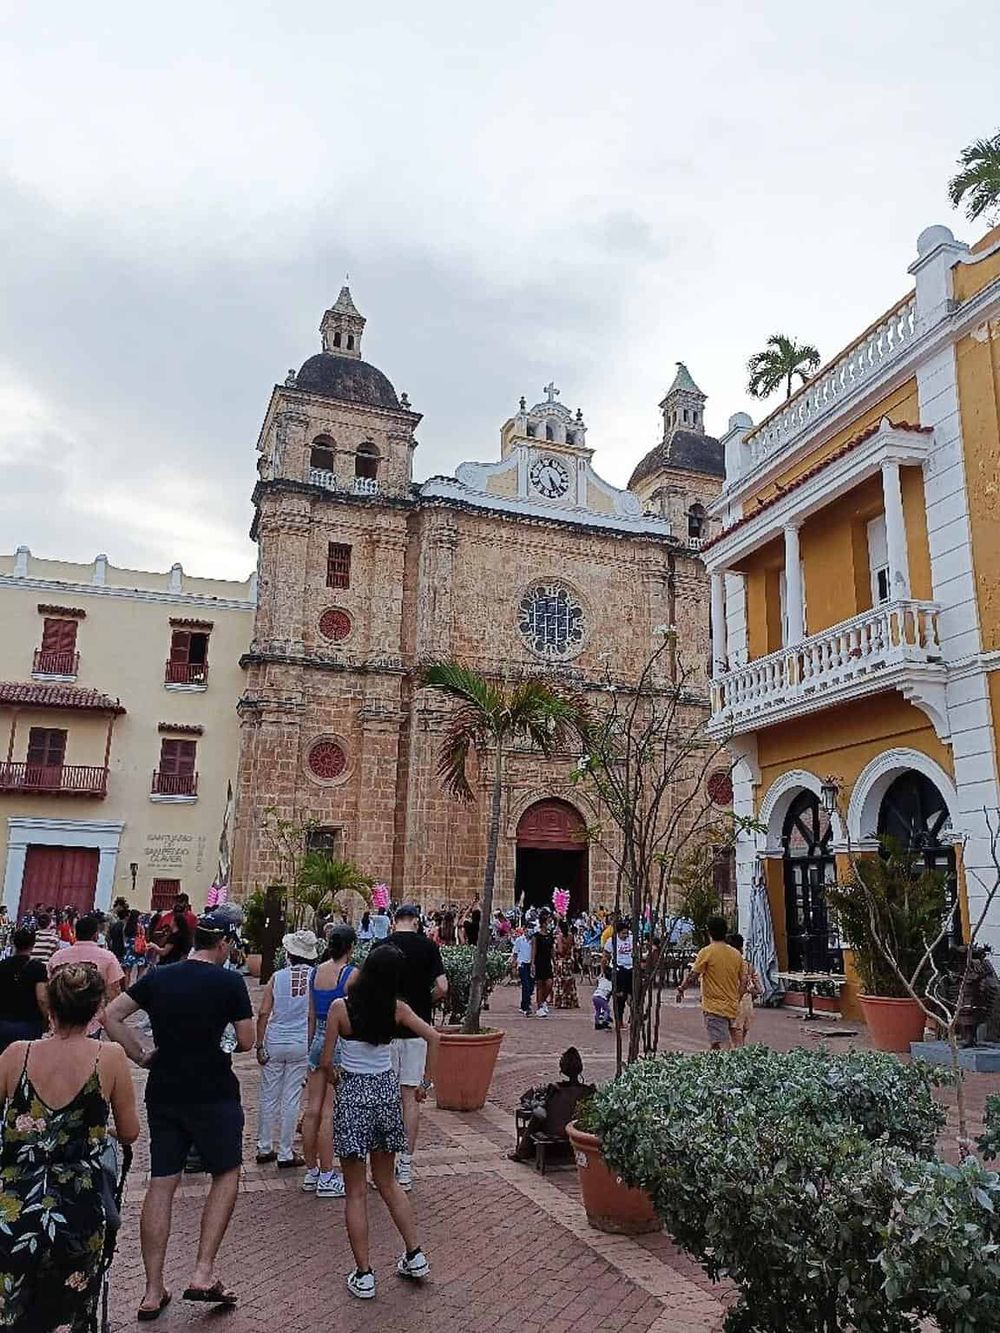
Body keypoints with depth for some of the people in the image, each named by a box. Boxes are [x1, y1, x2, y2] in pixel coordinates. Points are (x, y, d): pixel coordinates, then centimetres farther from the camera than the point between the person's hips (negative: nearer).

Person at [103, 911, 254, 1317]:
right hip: (214, 1094, -5)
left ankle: (153, 1291, 16)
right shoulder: (229, 981, -11)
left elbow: (111, 1016, 2)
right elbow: (246, 1042, -8)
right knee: (226, 1175, 12)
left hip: (163, 1093, 5)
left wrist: (142, 1055, 5)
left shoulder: (158, 977, 3)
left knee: (161, 1184, 11)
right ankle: (203, 1273, 4)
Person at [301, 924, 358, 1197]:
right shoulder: (352, 974, -13)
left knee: (313, 1109, 11)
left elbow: (311, 1016, 12)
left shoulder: (315, 972, 5)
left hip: (318, 1040, 6)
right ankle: (326, 1178, 8)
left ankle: (311, 1173, 21)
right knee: (330, 1112, 0)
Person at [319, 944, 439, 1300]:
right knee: (387, 1182, 22)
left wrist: (332, 1075, 13)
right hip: (387, 1091, 4)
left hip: (353, 1095, -3)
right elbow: (433, 1037, -7)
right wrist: (427, 1082, 3)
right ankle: (415, 1256, 24)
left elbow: (326, 1062, -9)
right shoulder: (397, 1009, -6)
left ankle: (364, 1276, 14)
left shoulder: (340, 1007, -15)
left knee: (356, 1192, 9)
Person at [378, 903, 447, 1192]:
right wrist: (424, 1002, 9)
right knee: (410, 1096, 7)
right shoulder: (428, 946, -4)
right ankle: (406, 1165, 10)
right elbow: (442, 987, -9)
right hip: (416, 1028, 0)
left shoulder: (380, 947, -4)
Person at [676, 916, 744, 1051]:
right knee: (727, 1046, 17)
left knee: (718, 1047, -9)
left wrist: (681, 989, 5)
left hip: (714, 1007, -6)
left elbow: (692, 976, -10)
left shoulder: (706, 952, -10)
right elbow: (742, 982, 12)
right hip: (731, 1007, 6)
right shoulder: (736, 954, 7)